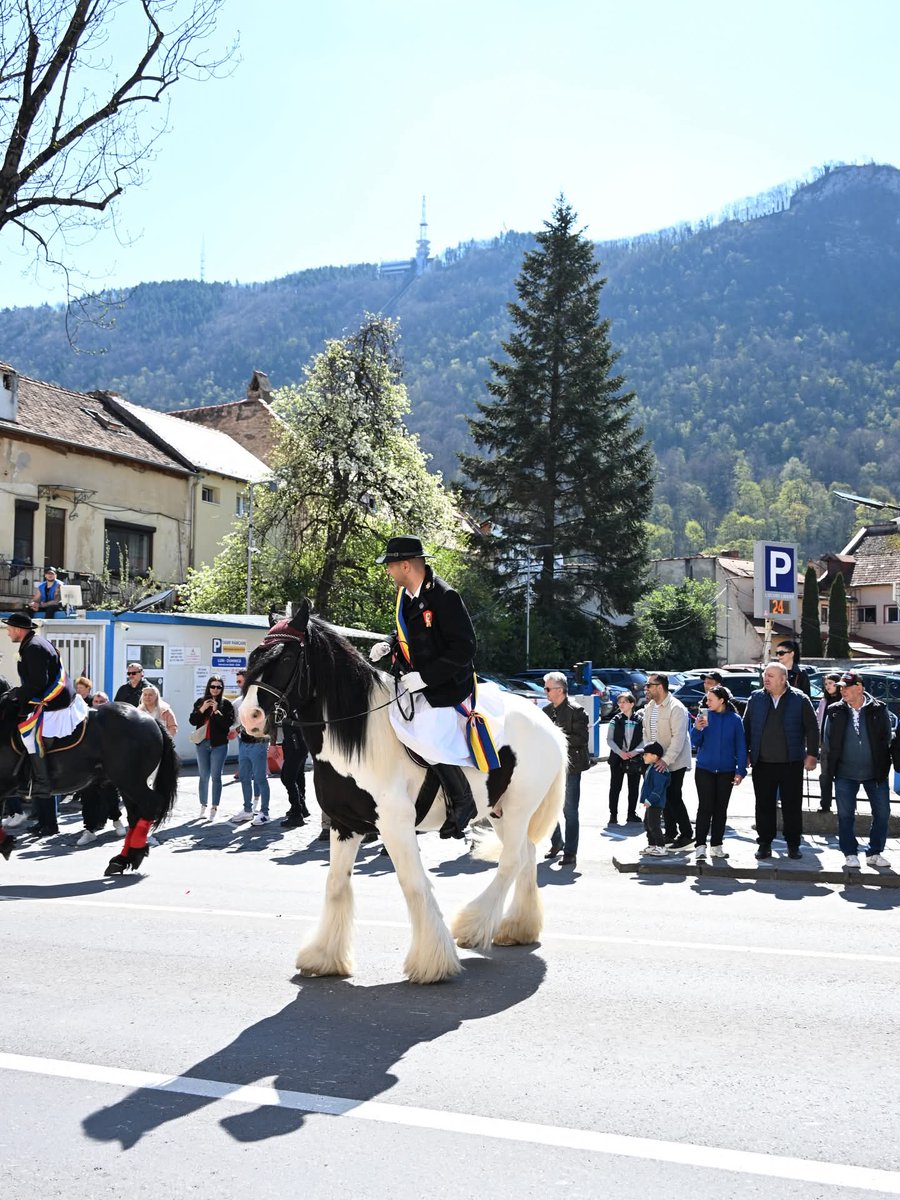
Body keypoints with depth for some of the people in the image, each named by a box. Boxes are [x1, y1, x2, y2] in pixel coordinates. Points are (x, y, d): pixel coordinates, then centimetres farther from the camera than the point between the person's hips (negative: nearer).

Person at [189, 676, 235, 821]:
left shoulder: (226, 704, -3)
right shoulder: (200, 702, 6)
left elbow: (229, 722, -12)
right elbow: (192, 721, 2)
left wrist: (216, 711, -19)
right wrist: (202, 709, -12)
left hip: (219, 744, -3)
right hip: (202, 744, 3)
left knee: (216, 776, -1)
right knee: (204, 776, 9)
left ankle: (214, 807, 3)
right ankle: (203, 806, 16)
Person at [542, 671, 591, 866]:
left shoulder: (576, 711, -11)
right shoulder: (546, 710, 10)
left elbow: (581, 738, -17)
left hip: (570, 767, -7)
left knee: (569, 811, -2)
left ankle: (570, 852, 4)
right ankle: (556, 843, 32)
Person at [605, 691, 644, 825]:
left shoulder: (639, 720, 0)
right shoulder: (615, 720, 2)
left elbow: (644, 740, 0)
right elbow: (609, 739, 0)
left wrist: (634, 752, -13)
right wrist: (620, 752, -13)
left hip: (635, 759, 0)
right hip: (617, 758, 0)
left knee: (634, 788, 8)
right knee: (615, 787, 1)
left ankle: (632, 814, 19)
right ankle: (613, 815, 8)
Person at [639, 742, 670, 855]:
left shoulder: (658, 770, -21)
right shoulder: (651, 768, 13)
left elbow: (658, 788, -25)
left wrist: (649, 800, -26)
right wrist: (647, 800, 22)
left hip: (656, 803, -11)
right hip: (650, 803, 11)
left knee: (653, 825, -7)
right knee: (647, 824, 17)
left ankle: (661, 847, -1)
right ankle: (651, 845, 25)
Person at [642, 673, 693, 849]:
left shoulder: (676, 708, -18)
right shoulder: (649, 707, 7)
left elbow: (678, 737, -23)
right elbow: (647, 732, 15)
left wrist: (666, 760, -28)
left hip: (675, 762, -8)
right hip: (658, 761, 8)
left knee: (674, 798, -7)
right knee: (664, 798, 12)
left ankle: (686, 834, 4)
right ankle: (670, 833, 23)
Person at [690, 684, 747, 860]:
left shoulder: (735, 719, -2)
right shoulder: (704, 716, -2)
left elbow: (741, 747, 1)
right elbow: (695, 743, 0)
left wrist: (741, 771, -5)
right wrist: (697, 729, -20)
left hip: (726, 771, 1)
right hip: (705, 769, -1)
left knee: (721, 809, 8)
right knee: (705, 808, -4)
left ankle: (716, 846, 17)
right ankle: (700, 845, -1)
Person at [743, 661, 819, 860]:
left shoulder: (800, 699, 0)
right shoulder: (756, 698, 5)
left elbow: (812, 728, 2)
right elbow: (746, 727, 10)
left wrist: (811, 754, -4)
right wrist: (745, 754, 5)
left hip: (791, 763, -2)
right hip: (762, 763, 2)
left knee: (792, 806, 5)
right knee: (764, 805, 6)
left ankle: (793, 844, 17)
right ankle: (765, 843, 15)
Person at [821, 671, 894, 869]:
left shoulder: (878, 710, -3)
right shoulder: (835, 712, -1)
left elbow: (888, 738, 3)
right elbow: (827, 742, 5)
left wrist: (884, 768, -1)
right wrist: (827, 770, 2)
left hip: (875, 773, 0)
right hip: (845, 773, 0)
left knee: (882, 813, 4)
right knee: (845, 815, 2)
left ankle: (874, 853, 19)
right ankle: (850, 854, 16)